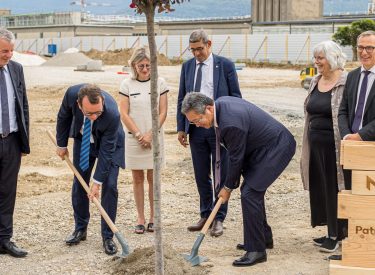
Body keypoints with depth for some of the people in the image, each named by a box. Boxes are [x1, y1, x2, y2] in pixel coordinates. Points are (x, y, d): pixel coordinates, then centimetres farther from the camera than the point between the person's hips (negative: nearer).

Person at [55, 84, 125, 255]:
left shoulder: (112, 114, -41)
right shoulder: (72, 94, -33)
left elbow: (106, 151, -31)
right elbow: (64, 117, -8)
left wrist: (97, 181, -26)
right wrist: (61, 144, 0)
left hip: (109, 143, -3)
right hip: (83, 139, 4)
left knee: (109, 186, -10)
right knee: (79, 184, 6)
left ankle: (107, 236, 0)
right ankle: (80, 229, 21)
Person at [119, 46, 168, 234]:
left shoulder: (159, 83, 0)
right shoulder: (127, 84, 0)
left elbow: (163, 112, -1)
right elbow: (124, 114, -3)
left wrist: (150, 134, -10)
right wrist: (139, 135, -9)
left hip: (154, 137, 0)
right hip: (134, 137, 0)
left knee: (153, 178, 4)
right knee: (137, 178, 5)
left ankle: (153, 218, 12)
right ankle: (140, 218, 12)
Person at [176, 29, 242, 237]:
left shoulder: (225, 65, -2)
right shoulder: (187, 67, 9)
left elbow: (235, 97, -1)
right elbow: (181, 99, 11)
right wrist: (181, 128, 6)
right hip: (196, 128, 4)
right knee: (201, 176, 10)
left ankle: (219, 219, 9)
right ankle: (205, 215, 21)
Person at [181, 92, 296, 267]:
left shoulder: (231, 123, -31)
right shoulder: (220, 103, -2)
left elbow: (236, 158, -19)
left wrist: (228, 187, -4)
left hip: (277, 148, -10)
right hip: (264, 146, 10)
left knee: (249, 194, -14)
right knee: (252, 190, 18)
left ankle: (256, 251, -7)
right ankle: (264, 236, 35)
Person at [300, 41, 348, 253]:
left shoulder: (346, 82, -11)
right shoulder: (316, 82, 12)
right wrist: (308, 144, 18)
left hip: (334, 145, -7)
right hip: (316, 144, 7)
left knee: (334, 188, 0)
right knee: (320, 188, 11)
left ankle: (336, 235, 11)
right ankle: (332, 232, 23)